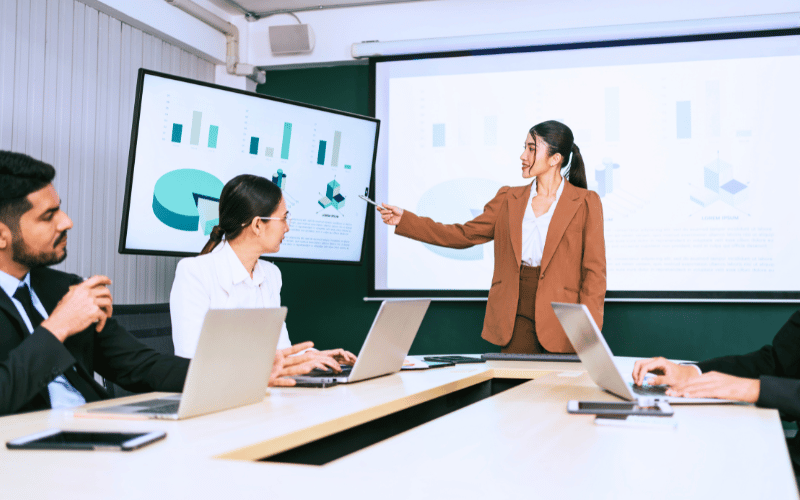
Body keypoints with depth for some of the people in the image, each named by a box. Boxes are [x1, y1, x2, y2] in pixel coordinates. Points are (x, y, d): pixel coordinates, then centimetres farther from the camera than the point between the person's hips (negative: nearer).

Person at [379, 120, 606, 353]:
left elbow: (594, 270, -2)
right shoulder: (508, 199, 12)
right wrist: (404, 219, 4)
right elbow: (465, 235, 10)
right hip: (516, 319, 3)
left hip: (562, 325, -3)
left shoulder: (586, 203, 1)